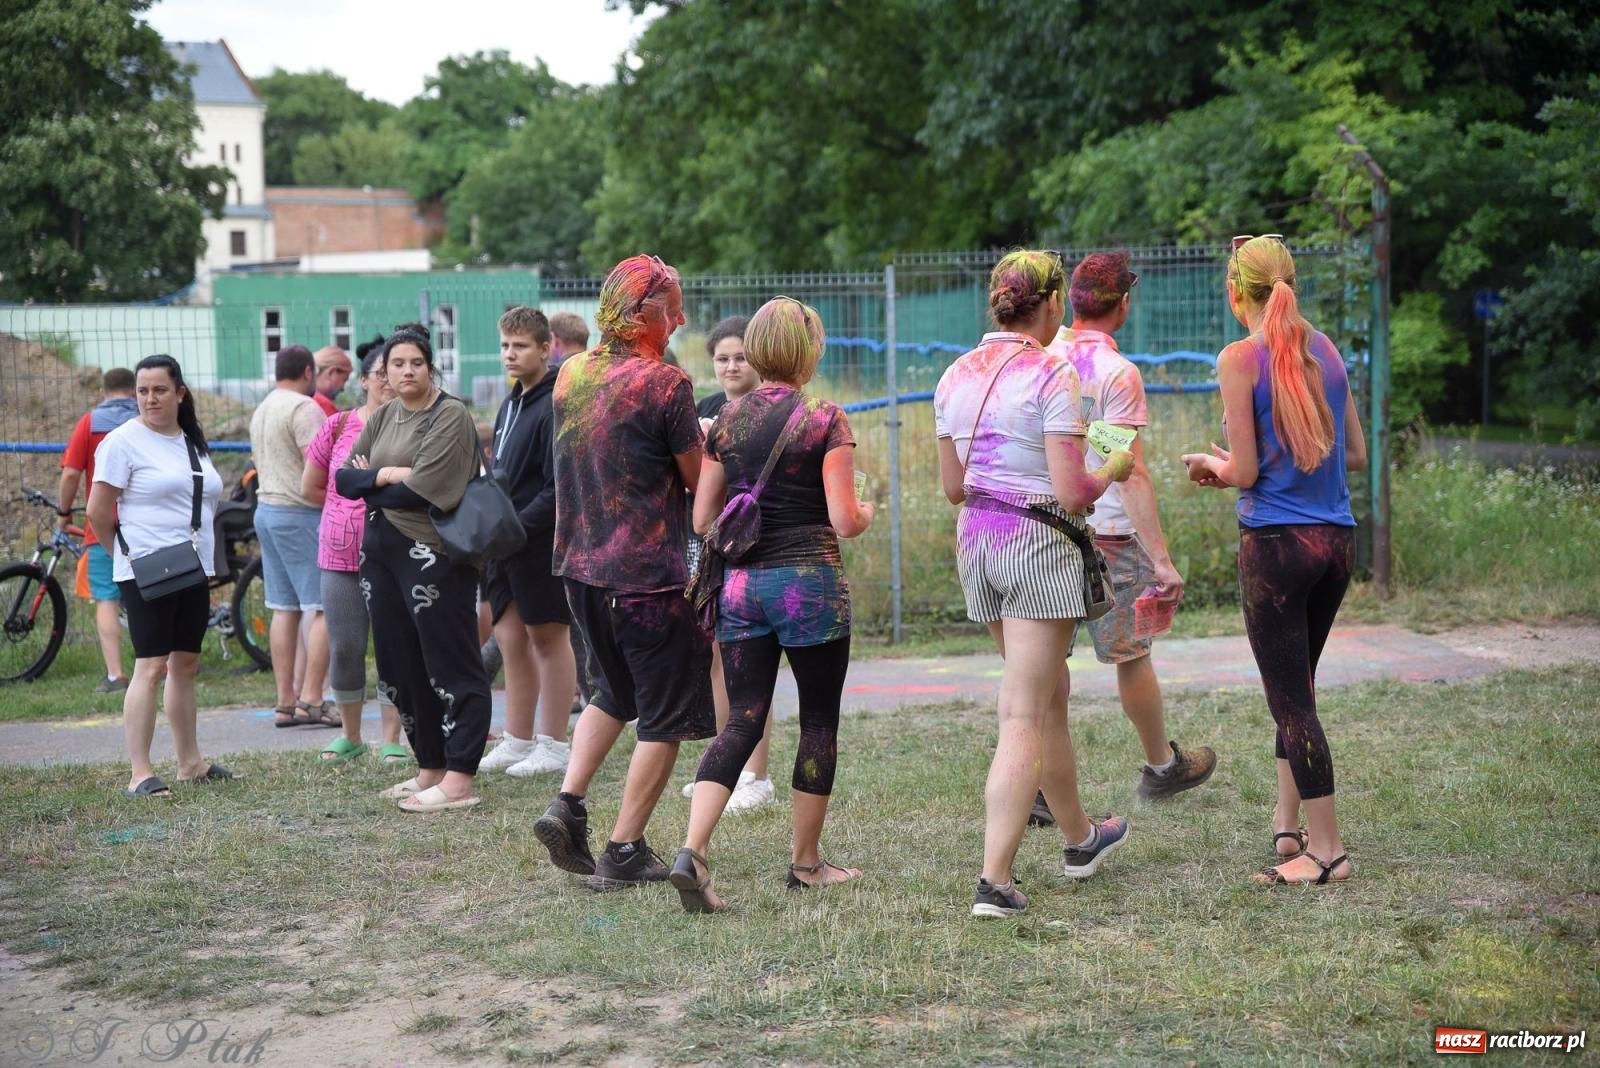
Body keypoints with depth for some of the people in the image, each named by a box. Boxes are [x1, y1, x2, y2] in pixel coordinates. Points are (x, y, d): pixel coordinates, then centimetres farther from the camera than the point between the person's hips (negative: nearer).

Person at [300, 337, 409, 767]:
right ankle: (350, 735, 22)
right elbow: (310, 488, 13)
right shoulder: (338, 427, 3)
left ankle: (392, 740, 10)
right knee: (344, 648, 6)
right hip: (341, 555, 2)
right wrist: (351, 506, 9)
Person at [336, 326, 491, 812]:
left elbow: (421, 490, -16)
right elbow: (343, 479, 7)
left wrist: (369, 484, -2)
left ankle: (458, 780, -6)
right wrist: (386, 475, -11)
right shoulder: (383, 418, 15)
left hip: (433, 556, -8)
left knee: (452, 668, -5)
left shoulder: (450, 416, -8)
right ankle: (430, 768, 21)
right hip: (381, 553, 8)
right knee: (399, 668, 11)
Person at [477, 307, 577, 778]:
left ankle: (554, 744, 10)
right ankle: (518, 740, 19)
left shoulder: (555, 407, -14)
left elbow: (558, 489, -19)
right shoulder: (511, 403, 14)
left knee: (548, 636, 1)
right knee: (511, 637, 11)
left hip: (543, 540, -8)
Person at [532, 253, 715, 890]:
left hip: (580, 568, 7)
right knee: (665, 715, 6)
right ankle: (624, 853, 6)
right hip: (649, 575, -7)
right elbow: (699, 480, -7)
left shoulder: (570, 374, 6)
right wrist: (704, 443, 13)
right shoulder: (665, 384, -15)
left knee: (614, 692, 25)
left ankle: (567, 803, 11)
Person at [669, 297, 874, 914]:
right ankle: (806, 862, 18)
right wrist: (867, 513, 10)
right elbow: (845, 521, -12)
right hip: (809, 581, -4)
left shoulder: (727, 421, 6)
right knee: (819, 720, 10)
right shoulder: (825, 421, -7)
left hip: (740, 581, 4)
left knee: (741, 721, 5)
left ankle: (692, 849, -13)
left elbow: (702, 520, 7)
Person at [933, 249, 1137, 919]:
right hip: (1039, 541, -7)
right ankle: (994, 881, -8)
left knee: (1050, 695, 23)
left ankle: (1080, 838, 38)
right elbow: (1072, 493, -16)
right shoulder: (1052, 376, -13)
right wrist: (1113, 473, 3)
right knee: (1023, 717, -5)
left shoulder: (957, 377, 7)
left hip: (976, 538, 7)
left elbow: (952, 487, 12)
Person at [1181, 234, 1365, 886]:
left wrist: (1208, 464, 9)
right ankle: (1288, 824, 24)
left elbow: (1245, 472, -11)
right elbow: (1355, 455, 12)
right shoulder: (1325, 350, 8)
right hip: (1337, 539, 6)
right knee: (1297, 687, 19)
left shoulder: (1240, 359, -10)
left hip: (1276, 543, -6)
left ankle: (1326, 850, 3)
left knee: (1290, 697, 1)